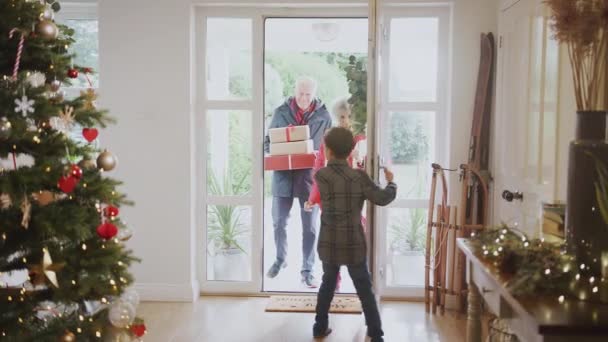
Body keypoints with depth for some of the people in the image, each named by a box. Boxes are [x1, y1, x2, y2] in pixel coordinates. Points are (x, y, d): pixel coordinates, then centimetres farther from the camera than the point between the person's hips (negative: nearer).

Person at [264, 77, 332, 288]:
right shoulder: (281, 112, 2)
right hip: (284, 174, 1)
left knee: (309, 226, 5)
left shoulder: (323, 116, -1)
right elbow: (268, 142, 10)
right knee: (279, 221, 11)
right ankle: (280, 260, 34)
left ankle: (307, 270, 17)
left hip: (310, 175, -1)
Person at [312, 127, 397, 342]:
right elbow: (383, 198, -9)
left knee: (328, 284, 21)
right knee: (365, 291, 7)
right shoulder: (359, 177, -11)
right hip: (353, 245, -2)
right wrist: (391, 182, 9)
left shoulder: (321, 176, -5)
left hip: (329, 245, 2)